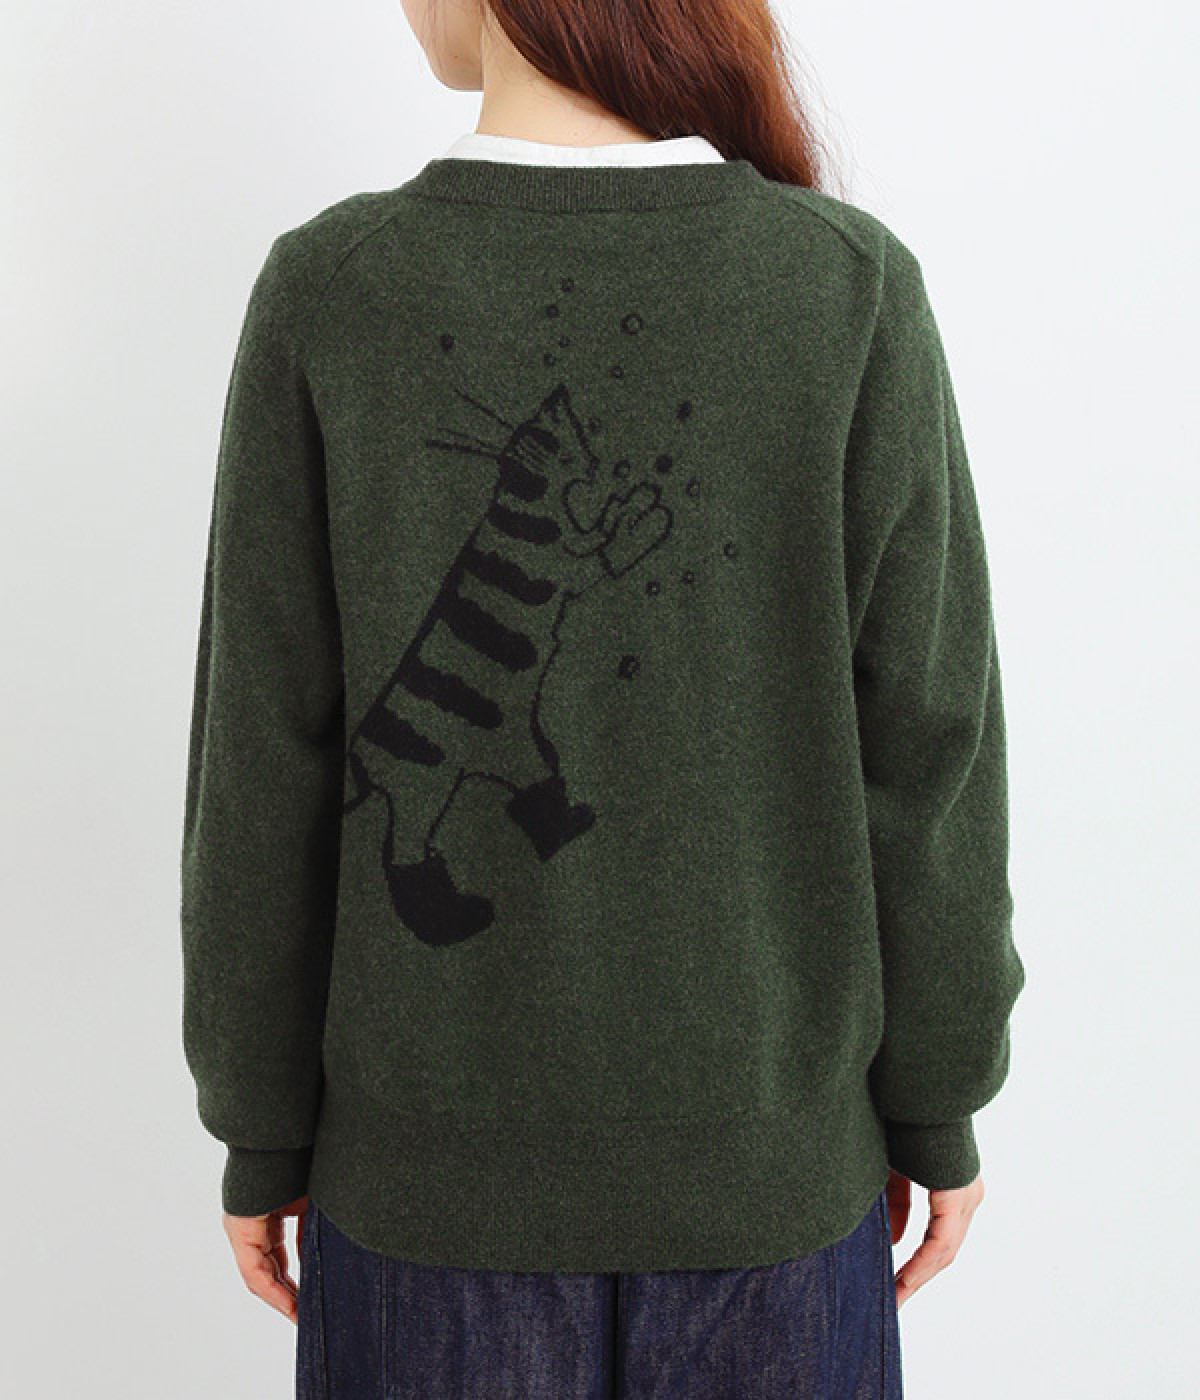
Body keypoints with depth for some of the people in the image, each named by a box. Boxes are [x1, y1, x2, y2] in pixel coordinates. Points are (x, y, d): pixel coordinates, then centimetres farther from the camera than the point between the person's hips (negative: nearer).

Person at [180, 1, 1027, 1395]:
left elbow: (265, 769, -9)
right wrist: (938, 1108, 5)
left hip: (434, 1158, 0)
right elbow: (924, 749, -10)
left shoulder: (325, 294, -13)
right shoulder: (856, 288, -13)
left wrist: (259, 1130, 4)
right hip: (769, 1152, 0)